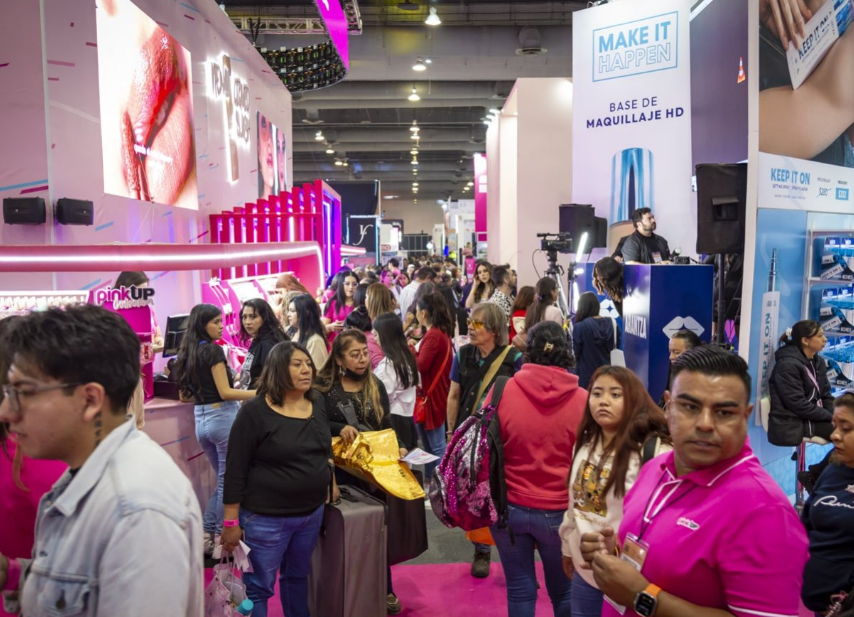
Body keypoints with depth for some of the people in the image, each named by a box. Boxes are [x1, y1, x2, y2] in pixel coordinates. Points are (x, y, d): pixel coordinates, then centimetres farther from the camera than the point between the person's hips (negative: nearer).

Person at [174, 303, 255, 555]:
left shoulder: (188, 352, 11)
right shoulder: (213, 350, -12)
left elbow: (185, 395, 18)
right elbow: (225, 392, -15)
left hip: (201, 420, 8)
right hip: (222, 417, -8)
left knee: (222, 480, 19)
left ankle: (206, 537, 18)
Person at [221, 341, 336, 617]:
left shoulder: (318, 403, 3)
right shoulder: (254, 411, -15)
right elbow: (236, 470, -13)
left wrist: (331, 483, 10)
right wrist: (232, 521, -13)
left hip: (312, 512, 6)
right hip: (266, 518, -5)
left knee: (297, 576, 22)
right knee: (257, 588, 6)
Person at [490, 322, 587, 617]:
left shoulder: (502, 390, -10)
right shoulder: (583, 400, -11)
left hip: (509, 507, 1)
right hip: (560, 512, 0)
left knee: (519, 590, 14)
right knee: (563, 591, 19)